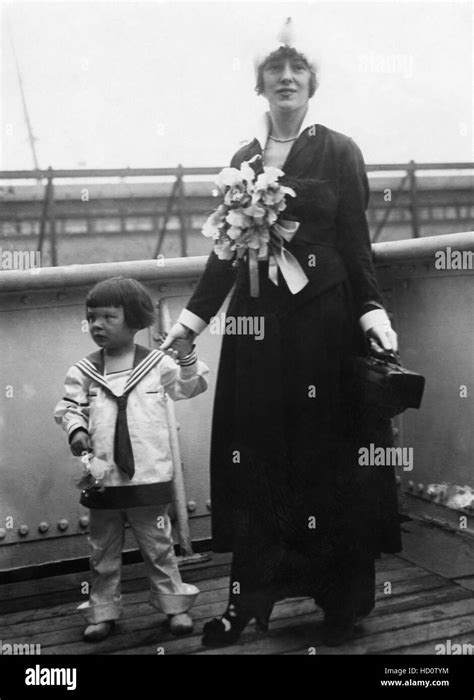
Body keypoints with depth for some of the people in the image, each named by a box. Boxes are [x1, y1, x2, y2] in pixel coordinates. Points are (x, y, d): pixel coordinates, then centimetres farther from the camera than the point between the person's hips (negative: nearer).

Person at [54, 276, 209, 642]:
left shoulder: (158, 363, -1)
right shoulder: (82, 372, 3)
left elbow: (191, 387, -1)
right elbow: (69, 407, 5)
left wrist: (186, 355, -16)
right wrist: (76, 429, -14)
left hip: (149, 476, -2)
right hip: (102, 479, 2)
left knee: (158, 547, 9)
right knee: (104, 551, 13)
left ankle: (175, 604, 22)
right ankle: (103, 611, 26)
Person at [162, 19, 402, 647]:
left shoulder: (339, 152, 3)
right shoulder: (243, 159, 12)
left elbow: (356, 243, -2)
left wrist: (373, 311, -12)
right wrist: (193, 316, 9)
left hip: (324, 315, -3)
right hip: (255, 318, 4)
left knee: (327, 451, 2)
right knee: (253, 454, 4)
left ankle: (344, 599, 16)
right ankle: (248, 597, 15)